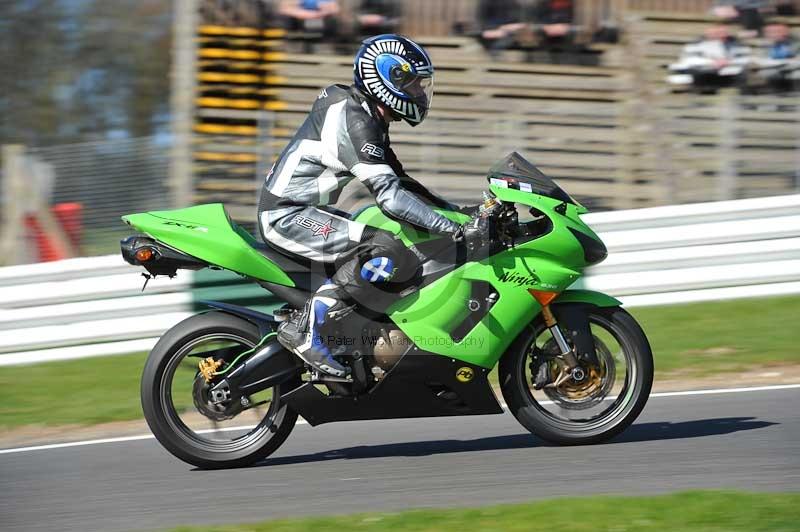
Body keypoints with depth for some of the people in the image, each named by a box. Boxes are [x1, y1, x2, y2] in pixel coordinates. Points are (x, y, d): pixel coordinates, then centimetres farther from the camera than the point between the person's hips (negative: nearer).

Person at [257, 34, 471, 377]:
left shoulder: (370, 117, 15)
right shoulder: (354, 120, -18)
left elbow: (397, 180, 22)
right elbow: (389, 195, -26)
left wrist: (455, 210, 12)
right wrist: (449, 226, -30)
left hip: (301, 211, 11)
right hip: (287, 217, -11)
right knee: (388, 252, -26)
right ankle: (304, 329, -23)